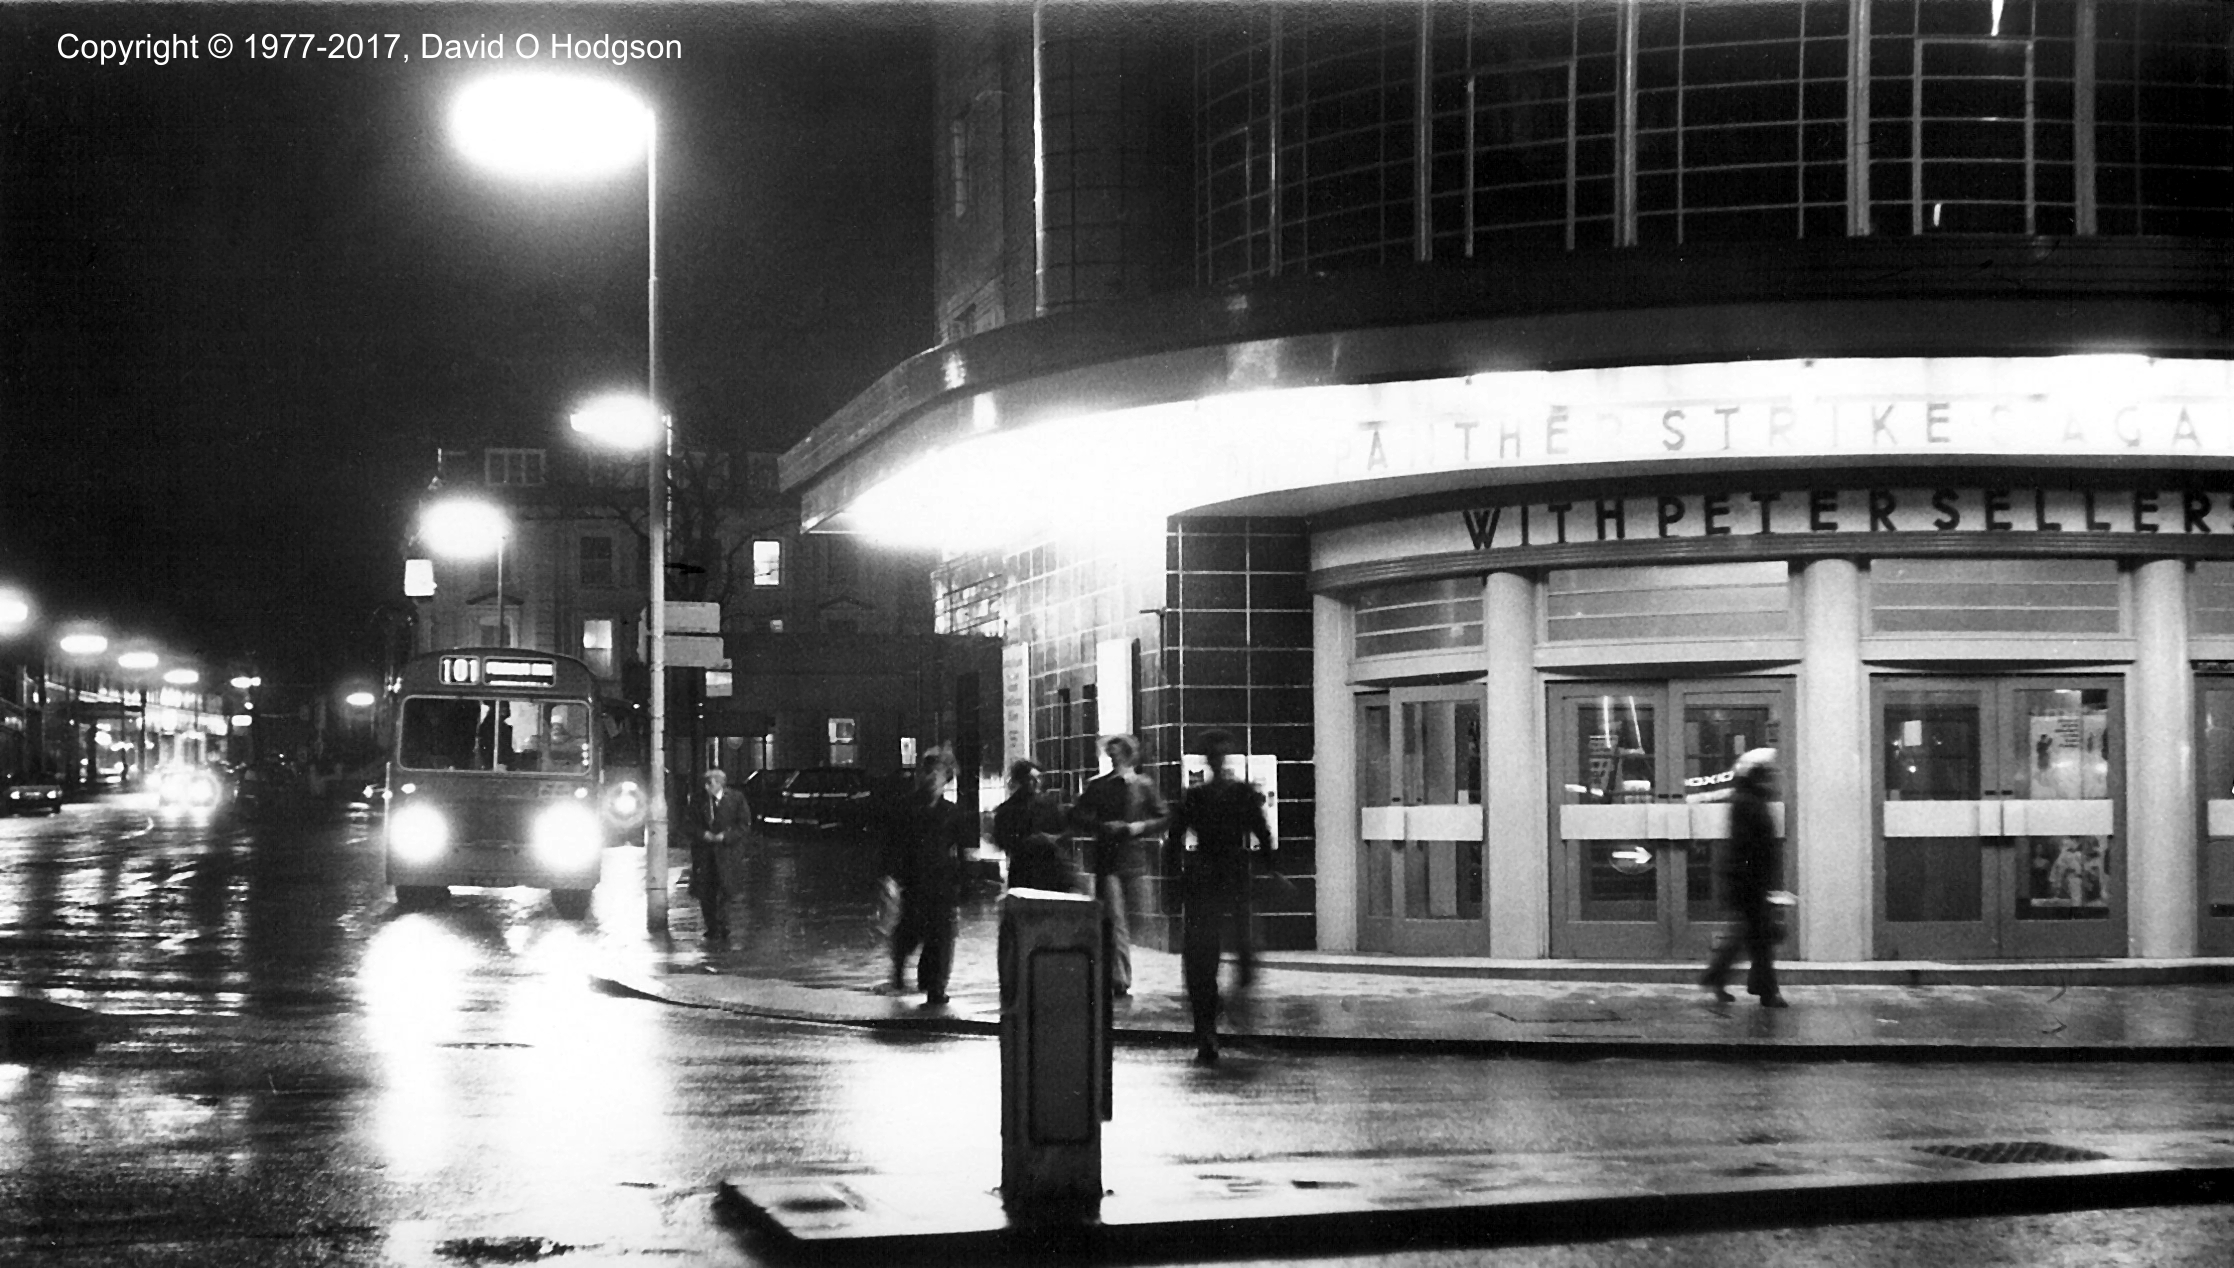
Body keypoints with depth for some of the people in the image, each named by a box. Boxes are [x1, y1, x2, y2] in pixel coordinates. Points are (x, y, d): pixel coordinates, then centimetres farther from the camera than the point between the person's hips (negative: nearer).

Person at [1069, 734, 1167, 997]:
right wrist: (1102, 827, -11)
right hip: (1107, 861, -2)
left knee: (1129, 919, 8)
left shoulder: (1144, 786, 6)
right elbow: (1077, 817, 3)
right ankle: (1120, 979, -15)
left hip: (1134, 860, 2)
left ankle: (1116, 974, 23)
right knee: (1115, 919, -11)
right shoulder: (1097, 786, 4)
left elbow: (1162, 818, 8)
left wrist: (1140, 827, -9)